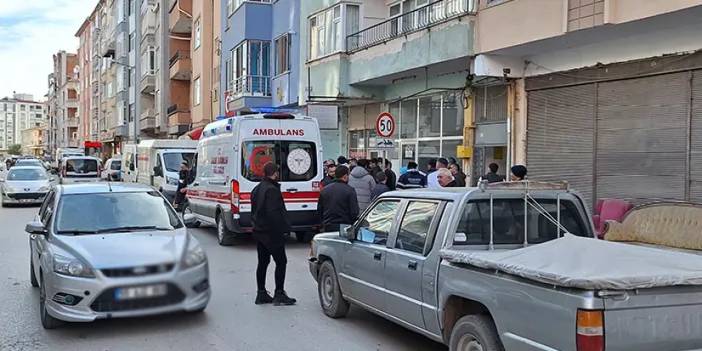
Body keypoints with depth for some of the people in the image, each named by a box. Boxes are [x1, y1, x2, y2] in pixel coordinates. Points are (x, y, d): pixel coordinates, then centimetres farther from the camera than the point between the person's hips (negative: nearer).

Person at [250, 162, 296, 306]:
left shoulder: (257, 189, 14)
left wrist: (256, 224, 19)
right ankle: (279, 294, -1)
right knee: (281, 262, -2)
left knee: (262, 262, 14)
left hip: (259, 231, 10)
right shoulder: (272, 190, -18)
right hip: (271, 232, -10)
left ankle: (261, 294, 18)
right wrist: (281, 229, -19)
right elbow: (273, 213, -24)